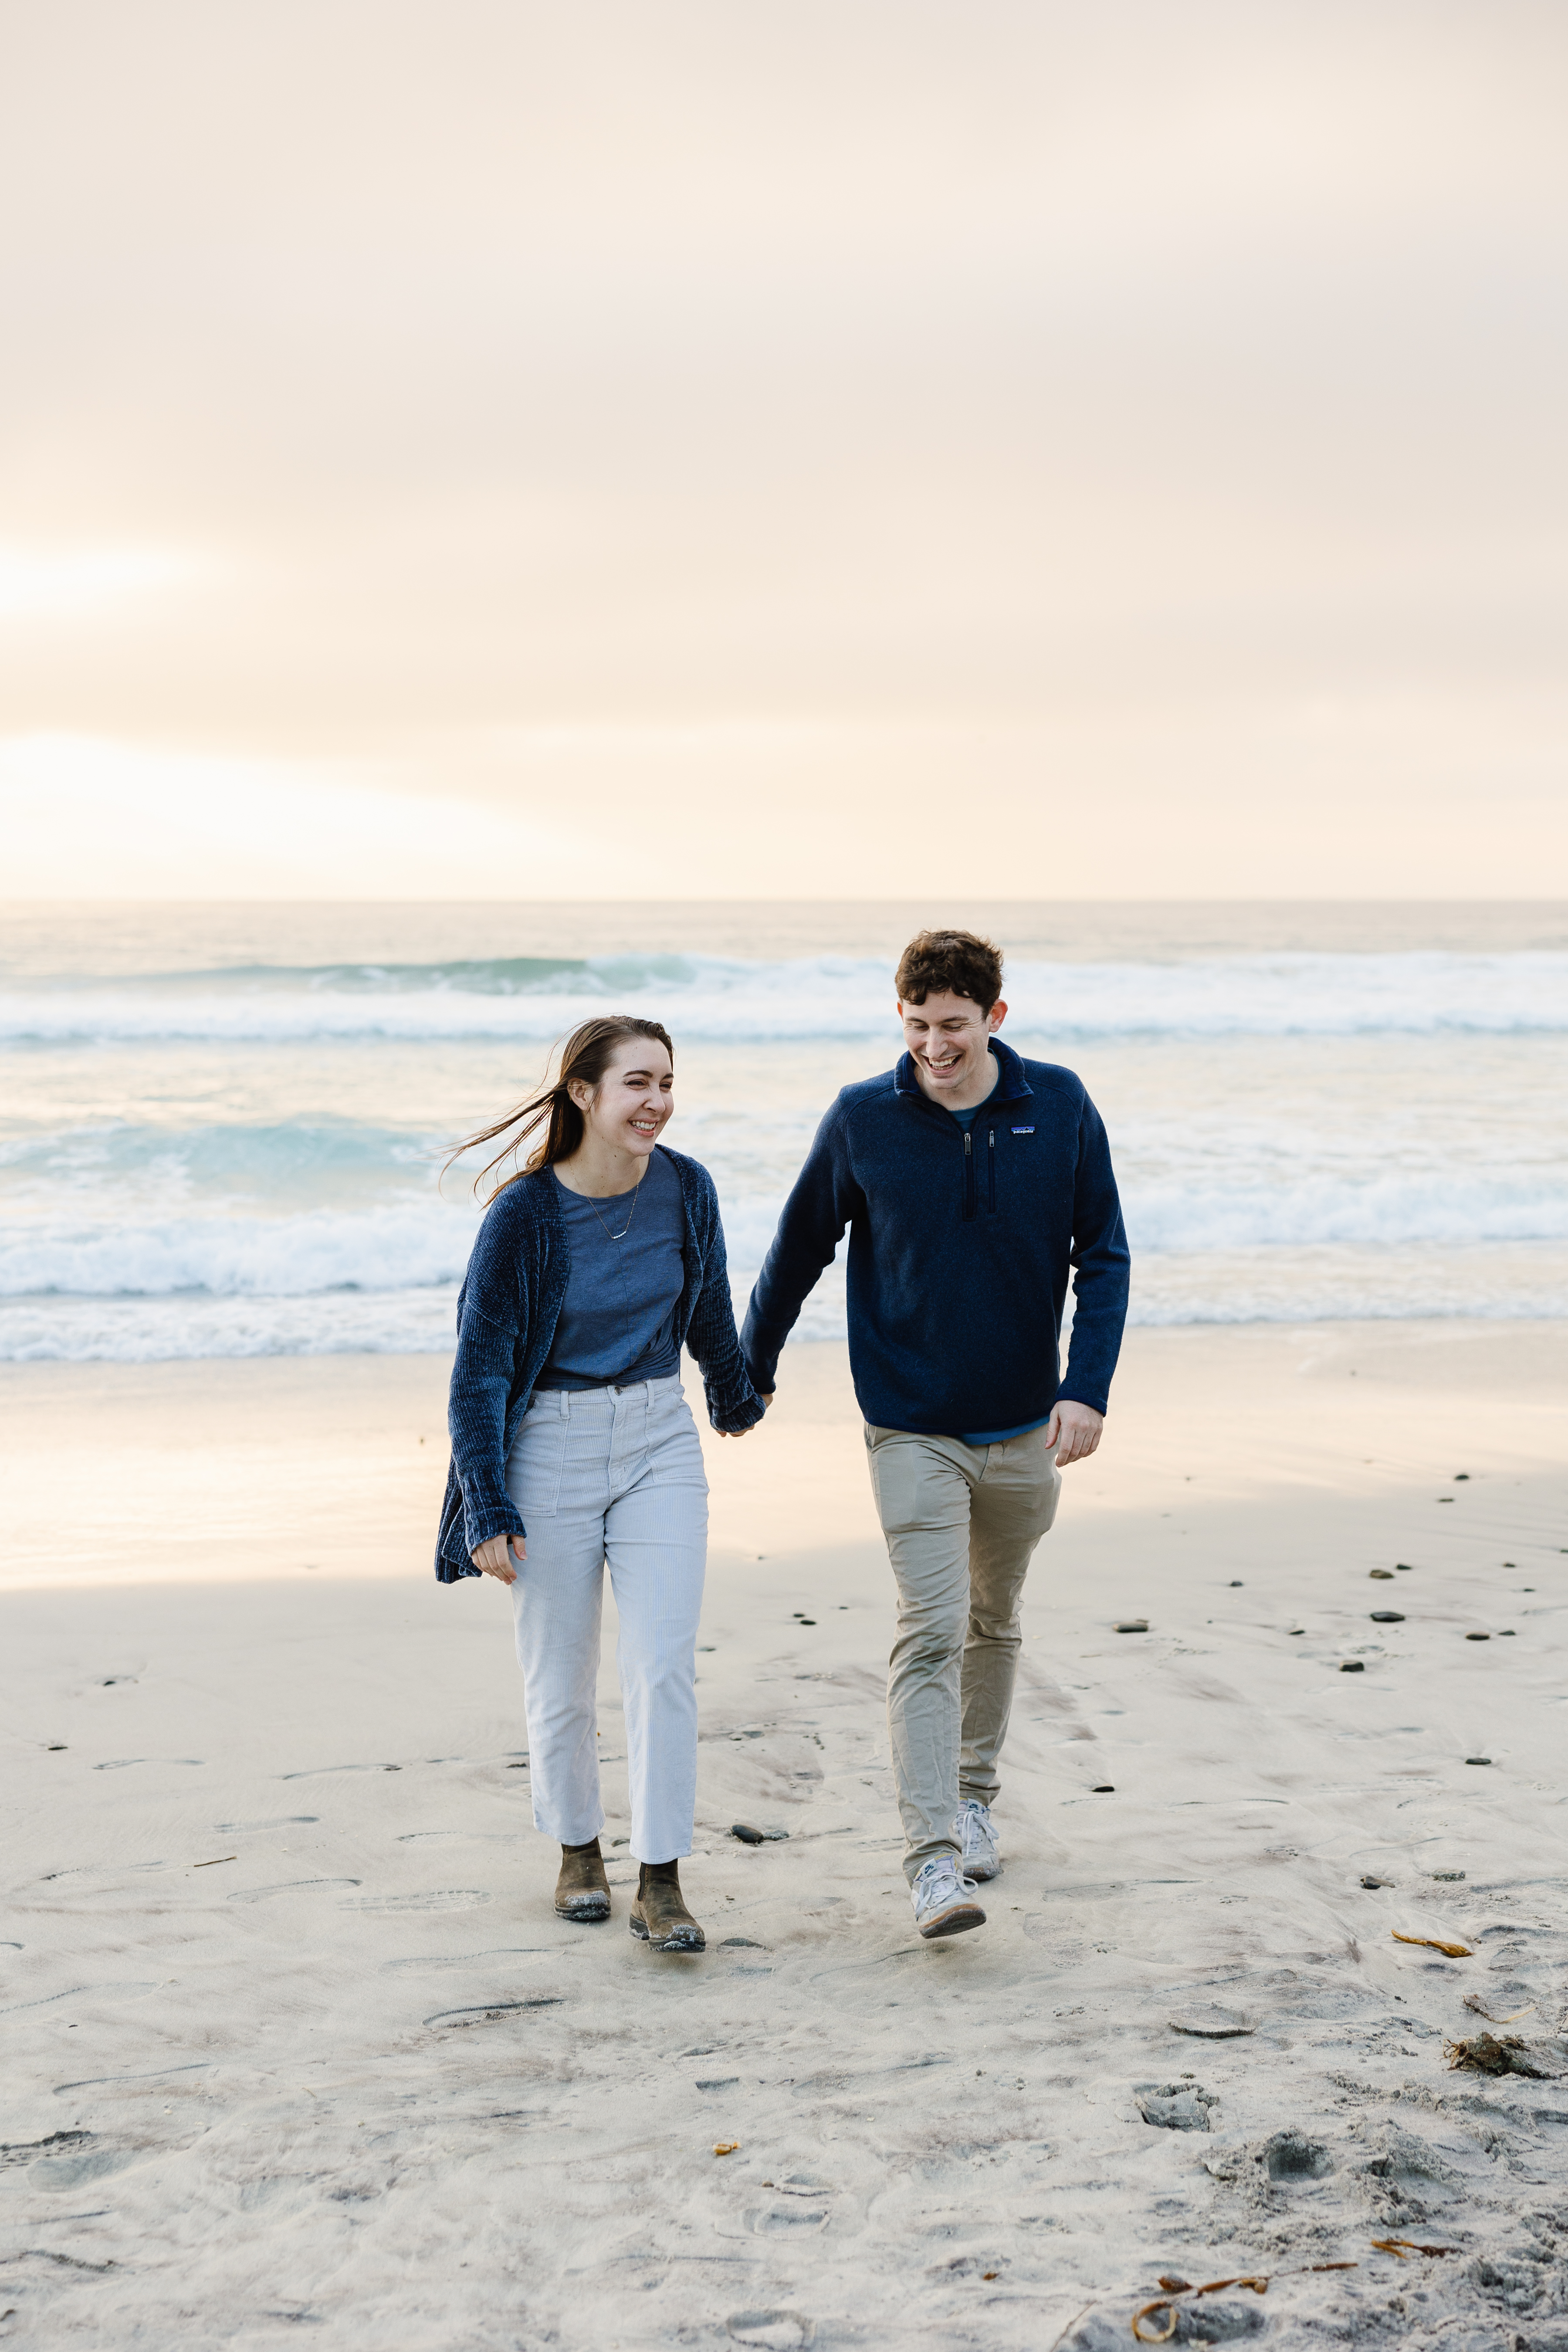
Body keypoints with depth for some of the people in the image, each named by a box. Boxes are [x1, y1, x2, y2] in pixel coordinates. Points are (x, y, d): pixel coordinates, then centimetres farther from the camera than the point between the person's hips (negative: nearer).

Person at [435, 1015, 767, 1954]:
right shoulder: (526, 1213, -16)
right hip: (551, 1446, -2)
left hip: (660, 1438, 2)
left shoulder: (686, 1188, -4)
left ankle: (662, 1879, 3)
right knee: (561, 1678, 9)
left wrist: (738, 1398, 31)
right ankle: (579, 1849, 31)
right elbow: (482, 1365, -10)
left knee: (665, 1665, -6)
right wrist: (488, 1509, -13)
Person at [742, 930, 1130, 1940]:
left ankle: (974, 1795, 37)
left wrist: (1088, 1388, -11)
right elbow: (799, 1251, 4)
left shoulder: (1061, 1108, -5)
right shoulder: (863, 1119, -8)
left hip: (1025, 1428, 3)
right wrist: (749, 1374, 12)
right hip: (912, 1429, -3)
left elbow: (1103, 1254, 0)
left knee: (995, 1625, 18)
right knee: (930, 1635, -13)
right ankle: (935, 1859, -14)